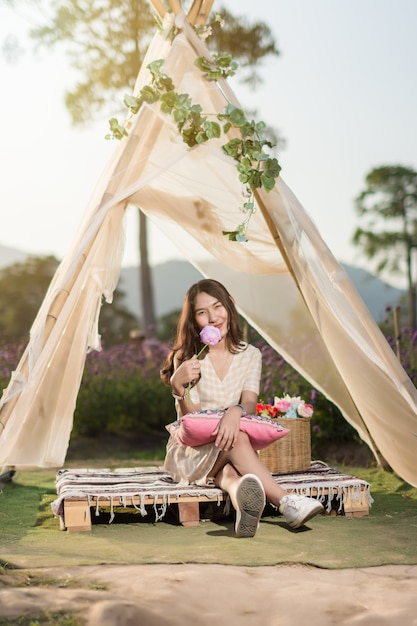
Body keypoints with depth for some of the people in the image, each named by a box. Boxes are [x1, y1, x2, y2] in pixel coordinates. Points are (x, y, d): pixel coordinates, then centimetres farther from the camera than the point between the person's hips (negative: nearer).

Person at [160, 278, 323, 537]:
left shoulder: (250, 355, 5)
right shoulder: (186, 357, -3)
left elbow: (250, 402, -11)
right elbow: (191, 416, -9)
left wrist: (236, 411, -37)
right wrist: (178, 385, -30)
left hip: (228, 452, 2)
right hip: (189, 452, -2)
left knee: (228, 470, -36)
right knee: (237, 440, -36)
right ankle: (287, 503, -53)